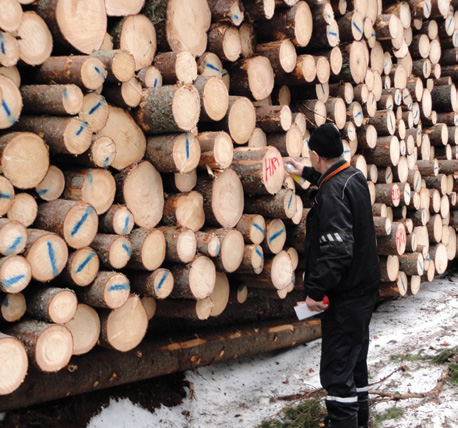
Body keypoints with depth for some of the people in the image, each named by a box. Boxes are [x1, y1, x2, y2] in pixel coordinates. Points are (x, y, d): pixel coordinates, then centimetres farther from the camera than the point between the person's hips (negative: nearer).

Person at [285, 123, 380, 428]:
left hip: (345, 297, -10)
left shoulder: (332, 193, -23)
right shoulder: (355, 177, 6)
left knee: (336, 371, -4)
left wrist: (315, 291, -24)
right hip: (364, 289, 10)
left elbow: (336, 251, -30)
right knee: (356, 360, 22)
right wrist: (307, 173, 44)